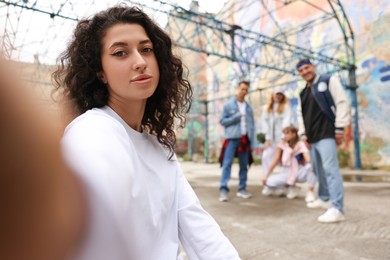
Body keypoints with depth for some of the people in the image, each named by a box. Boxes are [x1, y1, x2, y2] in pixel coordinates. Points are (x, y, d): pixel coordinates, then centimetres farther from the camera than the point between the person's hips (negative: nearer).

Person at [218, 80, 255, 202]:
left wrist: (252, 142, 4)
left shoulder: (249, 107, 12)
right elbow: (222, 121, 0)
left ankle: (242, 189, 19)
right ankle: (223, 189, -7)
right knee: (227, 163, -9)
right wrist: (235, 118, -14)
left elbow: (252, 125, 11)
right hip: (232, 138, -4)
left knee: (244, 165, 8)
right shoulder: (228, 105, 2)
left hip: (245, 139, 4)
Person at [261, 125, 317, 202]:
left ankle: (310, 192, -13)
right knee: (270, 181, -21)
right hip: (287, 173, 3)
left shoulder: (301, 144, -10)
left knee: (311, 166, -34)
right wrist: (266, 176, -8)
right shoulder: (282, 144, -5)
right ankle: (291, 188, 9)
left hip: (300, 173, -2)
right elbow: (275, 161, -4)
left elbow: (309, 160, -24)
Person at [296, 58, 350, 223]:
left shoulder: (329, 81, 3)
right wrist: (304, 133, 10)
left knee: (330, 169, -15)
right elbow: (301, 114, 21)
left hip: (327, 134, -7)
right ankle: (324, 199, 27)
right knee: (319, 170, 12)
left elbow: (342, 103, -5)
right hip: (312, 138, 7)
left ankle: (337, 209, -14)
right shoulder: (303, 93, 22)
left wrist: (339, 128, -11)